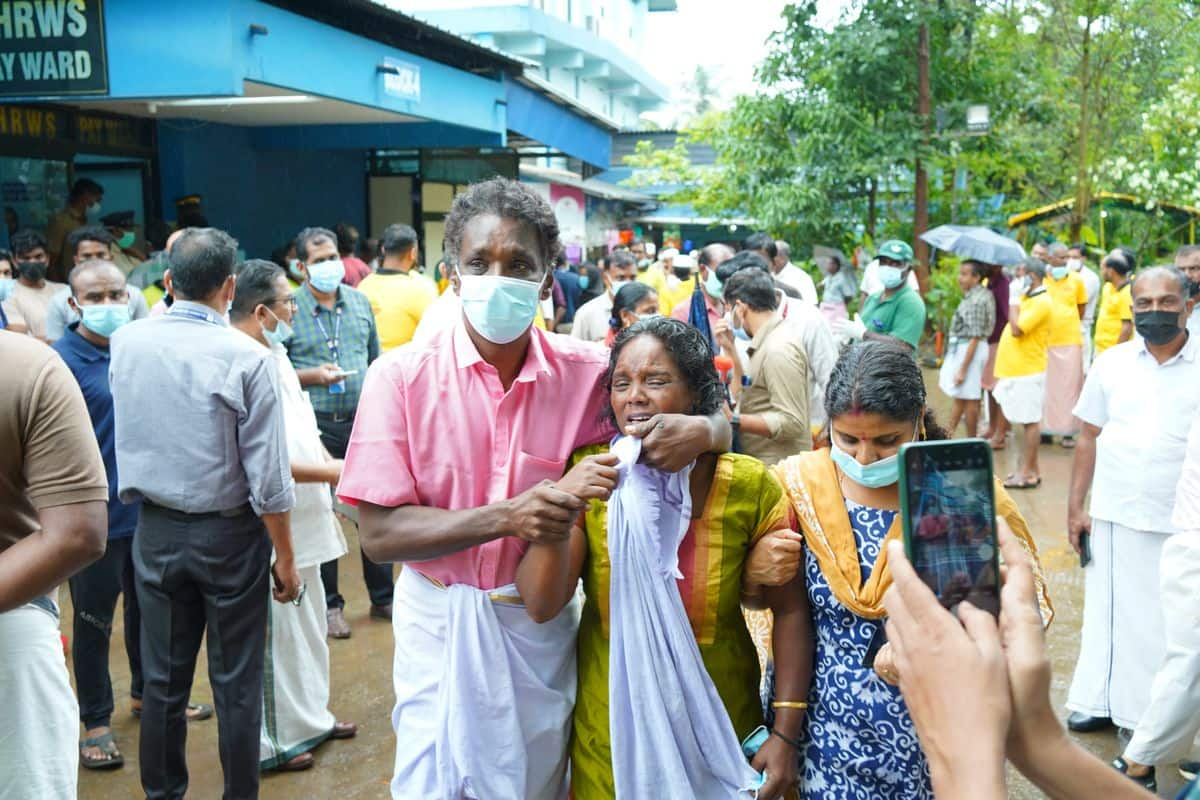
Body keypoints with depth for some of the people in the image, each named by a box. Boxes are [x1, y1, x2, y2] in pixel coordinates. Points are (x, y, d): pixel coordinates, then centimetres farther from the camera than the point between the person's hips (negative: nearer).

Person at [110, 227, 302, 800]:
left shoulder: (125, 342, -4)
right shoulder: (246, 358, -17)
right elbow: (268, 478, -16)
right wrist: (285, 558, -4)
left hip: (155, 530, 4)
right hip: (229, 535, -4)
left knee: (163, 677, 15)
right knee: (236, 682, 8)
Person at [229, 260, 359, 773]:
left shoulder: (275, 356, 10)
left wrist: (338, 469, 7)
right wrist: (332, 473, -19)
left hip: (303, 523, 10)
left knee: (307, 624, 22)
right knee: (274, 633, 4)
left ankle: (310, 717, 39)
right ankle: (268, 744, 20)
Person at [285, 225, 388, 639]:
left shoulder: (360, 301, 9)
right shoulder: (289, 308, -5)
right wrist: (314, 376, -17)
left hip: (363, 421, 4)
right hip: (317, 426, -3)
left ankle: (382, 597, 25)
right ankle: (329, 604, 21)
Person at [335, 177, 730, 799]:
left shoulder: (589, 373, -8)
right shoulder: (401, 377, -11)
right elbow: (378, 533, -15)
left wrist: (701, 430, -22)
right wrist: (505, 518, -26)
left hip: (540, 628, 2)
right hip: (441, 624, -1)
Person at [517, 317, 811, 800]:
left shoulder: (749, 486, -13)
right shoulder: (590, 476, -10)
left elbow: (790, 610, -7)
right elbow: (541, 606, -15)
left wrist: (786, 733, -10)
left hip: (717, 722, -1)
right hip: (610, 730, 1)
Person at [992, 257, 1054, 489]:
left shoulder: (1041, 302, -15)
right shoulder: (1027, 299, 15)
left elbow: (1017, 329, -23)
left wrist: (1014, 301, -15)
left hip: (1028, 372, -9)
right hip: (1016, 371, 9)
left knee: (1029, 421, -4)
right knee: (1026, 421, 12)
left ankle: (1028, 472, 1)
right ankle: (1029, 469, 19)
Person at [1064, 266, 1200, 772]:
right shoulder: (1111, 363, 1)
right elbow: (1090, 438, 6)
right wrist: (1075, 506, 3)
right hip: (1113, 515, 2)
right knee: (1110, 608, 14)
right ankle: (1102, 700, 29)